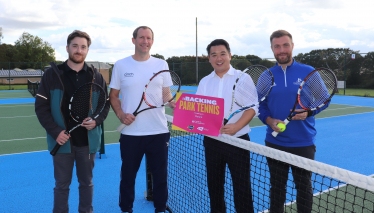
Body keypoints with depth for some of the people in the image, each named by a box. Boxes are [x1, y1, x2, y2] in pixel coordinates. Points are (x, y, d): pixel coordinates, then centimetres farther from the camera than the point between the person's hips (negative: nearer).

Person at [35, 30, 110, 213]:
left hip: (88, 140, 2)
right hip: (62, 140, -1)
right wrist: (55, 131, -13)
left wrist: (96, 121, -12)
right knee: (62, 185, 11)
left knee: (86, 182, 15)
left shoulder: (96, 77, 3)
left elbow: (105, 104, 7)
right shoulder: (52, 74, -2)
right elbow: (41, 107, -3)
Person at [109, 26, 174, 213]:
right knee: (128, 176, 12)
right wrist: (121, 114, -10)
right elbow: (113, 96, 7)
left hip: (159, 132, 1)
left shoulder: (161, 64, 5)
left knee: (160, 175, 10)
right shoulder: (121, 65, 2)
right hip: (130, 132, 0)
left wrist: (173, 103, -12)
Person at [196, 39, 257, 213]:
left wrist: (236, 127, -24)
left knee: (242, 188, 1)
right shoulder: (204, 82, 10)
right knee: (214, 186, 14)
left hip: (237, 140, -3)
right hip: (211, 141, 4)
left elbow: (252, 107, -10)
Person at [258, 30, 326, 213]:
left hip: (303, 143, -1)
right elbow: (261, 105, 5)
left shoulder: (309, 72, -3)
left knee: (304, 188, 13)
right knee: (277, 187, 16)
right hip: (274, 142, 2)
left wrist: (308, 112, -19)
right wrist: (269, 121, -14)